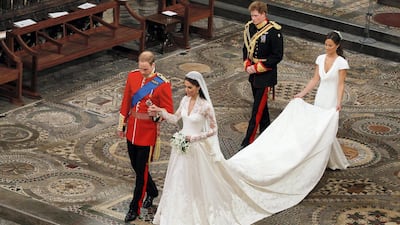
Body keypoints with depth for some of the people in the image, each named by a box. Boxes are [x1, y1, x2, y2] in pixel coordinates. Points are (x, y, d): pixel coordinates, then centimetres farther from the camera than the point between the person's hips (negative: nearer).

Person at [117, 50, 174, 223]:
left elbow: (168, 111, -10)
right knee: (135, 165, 18)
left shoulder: (162, 84, -15)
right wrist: (122, 124, 13)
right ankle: (152, 192, 43)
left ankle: (135, 208, 10)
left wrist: (156, 115, -30)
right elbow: (126, 102, 10)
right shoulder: (132, 76, 0)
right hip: (132, 130, 6)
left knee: (141, 170, 0)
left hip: (148, 132, -6)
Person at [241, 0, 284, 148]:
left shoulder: (273, 31, -18)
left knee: (257, 109, -7)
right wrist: (247, 65, -3)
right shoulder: (249, 27, 1)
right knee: (261, 105, 19)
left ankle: (248, 142, -7)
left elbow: (277, 56, -15)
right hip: (253, 74, 7)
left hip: (266, 76, -7)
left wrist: (258, 68, -18)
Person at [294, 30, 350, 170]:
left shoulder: (341, 62, -11)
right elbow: (315, 80, 9)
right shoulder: (320, 59, 5)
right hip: (319, 98, 6)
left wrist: (339, 102, -23)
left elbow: (341, 85, -12)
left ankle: (337, 163, 7)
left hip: (331, 100, -6)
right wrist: (302, 94, 5)